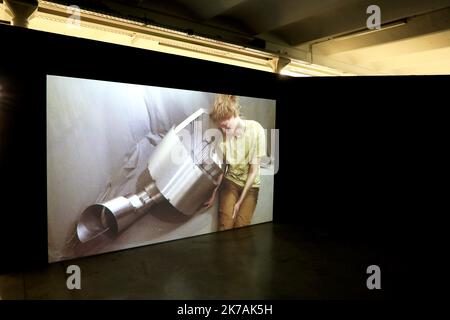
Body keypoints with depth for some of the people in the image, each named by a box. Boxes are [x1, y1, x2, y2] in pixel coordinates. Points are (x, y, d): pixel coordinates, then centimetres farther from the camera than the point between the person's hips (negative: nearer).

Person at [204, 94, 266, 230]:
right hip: (230, 180, 2)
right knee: (225, 226, -14)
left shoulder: (256, 130, -19)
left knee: (240, 226, -14)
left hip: (251, 184, -1)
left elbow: (254, 170, -14)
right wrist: (213, 194, -4)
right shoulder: (222, 133, -10)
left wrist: (240, 201, -14)